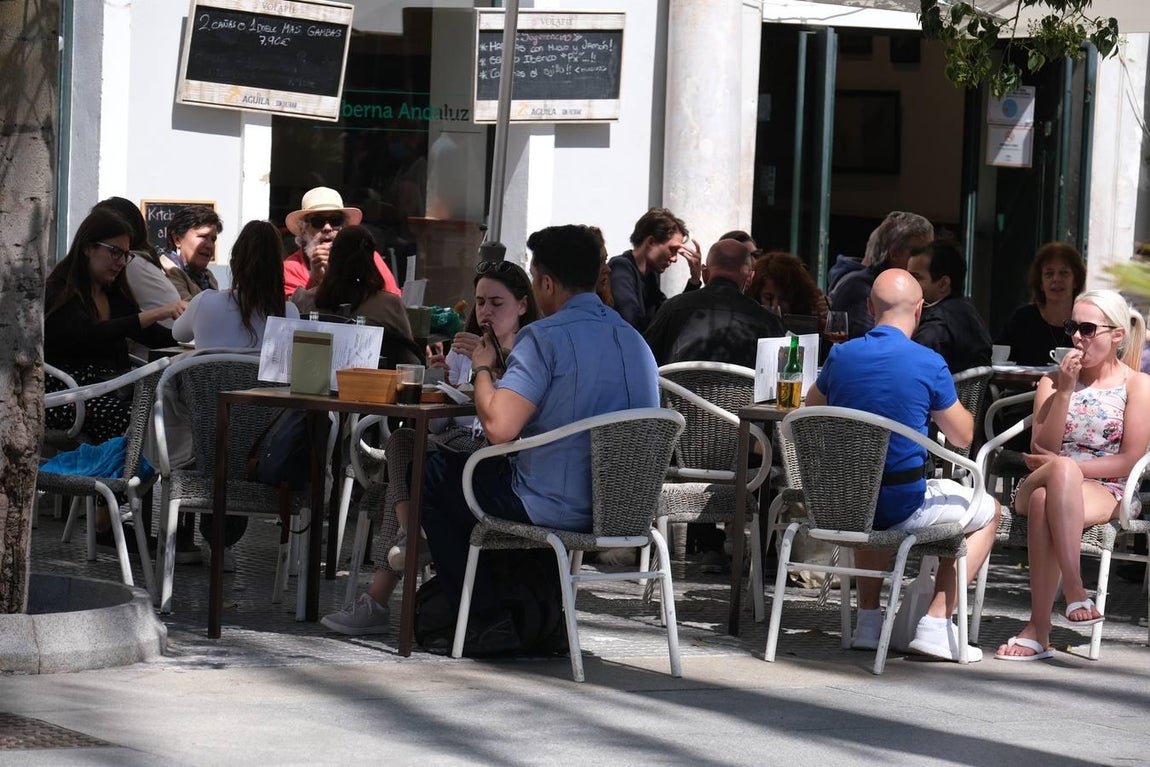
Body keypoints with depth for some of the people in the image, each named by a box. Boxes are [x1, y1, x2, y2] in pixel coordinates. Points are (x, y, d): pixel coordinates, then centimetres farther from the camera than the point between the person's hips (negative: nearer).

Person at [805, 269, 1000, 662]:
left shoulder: (841, 356, -2)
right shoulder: (929, 364, -14)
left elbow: (812, 405, 20)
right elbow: (962, 436, 0)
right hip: (901, 505, -5)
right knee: (987, 511, 20)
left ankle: (868, 621, 33)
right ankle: (935, 625, 9)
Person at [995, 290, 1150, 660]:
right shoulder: (1053, 381, 16)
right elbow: (1041, 450, 5)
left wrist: (1063, 464, -9)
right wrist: (1064, 392, -6)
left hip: (1103, 494, -3)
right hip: (1039, 485, 3)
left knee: (1045, 503, -39)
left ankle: (1038, 629, -44)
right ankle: (1075, 592, -45)